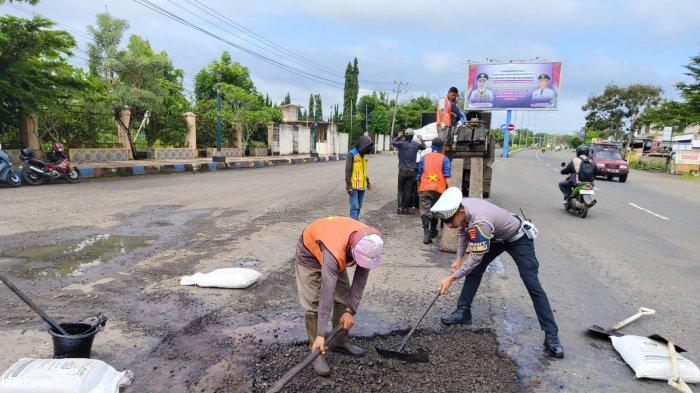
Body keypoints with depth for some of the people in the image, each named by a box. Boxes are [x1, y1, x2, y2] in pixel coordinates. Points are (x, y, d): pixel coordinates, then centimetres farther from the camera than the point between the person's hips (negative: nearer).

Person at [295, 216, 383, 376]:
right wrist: (321, 335, -34)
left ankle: (340, 341, 21)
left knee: (344, 296, 5)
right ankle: (317, 352, 2)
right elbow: (326, 296, -40)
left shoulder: (369, 243, -28)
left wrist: (351, 310, -14)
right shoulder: (335, 253, -45)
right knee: (313, 304, -10)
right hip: (309, 253, -6)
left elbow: (360, 279, -15)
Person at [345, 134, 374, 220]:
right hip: (354, 186, -7)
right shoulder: (351, 154, -13)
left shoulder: (364, 155, 11)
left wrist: (367, 182, 19)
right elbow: (348, 171, -14)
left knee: (359, 206, 11)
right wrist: (348, 186, -17)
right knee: (354, 206, -9)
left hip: (362, 186, 7)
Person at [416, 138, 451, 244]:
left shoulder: (424, 158, 9)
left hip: (424, 188, 0)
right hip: (439, 189, 0)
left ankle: (426, 234, -14)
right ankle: (433, 231, 32)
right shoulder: (444, 159, 3)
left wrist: (418, 188, 24)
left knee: (425, 211, -2)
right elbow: (447, 176, -5)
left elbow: (419, 175, 13)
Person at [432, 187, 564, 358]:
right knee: (473, 270, 3)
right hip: (496, 237, 8)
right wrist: (459, 258, 2)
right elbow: (464, 231, 4)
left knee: (533, 285, -11)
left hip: (518, 239, -8)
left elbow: (476, 257, -33)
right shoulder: (459, 208, -19)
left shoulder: (479, 222, -42)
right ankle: (463, 312, 15)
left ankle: (551, 336, -5)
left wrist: (452, 277, -28)